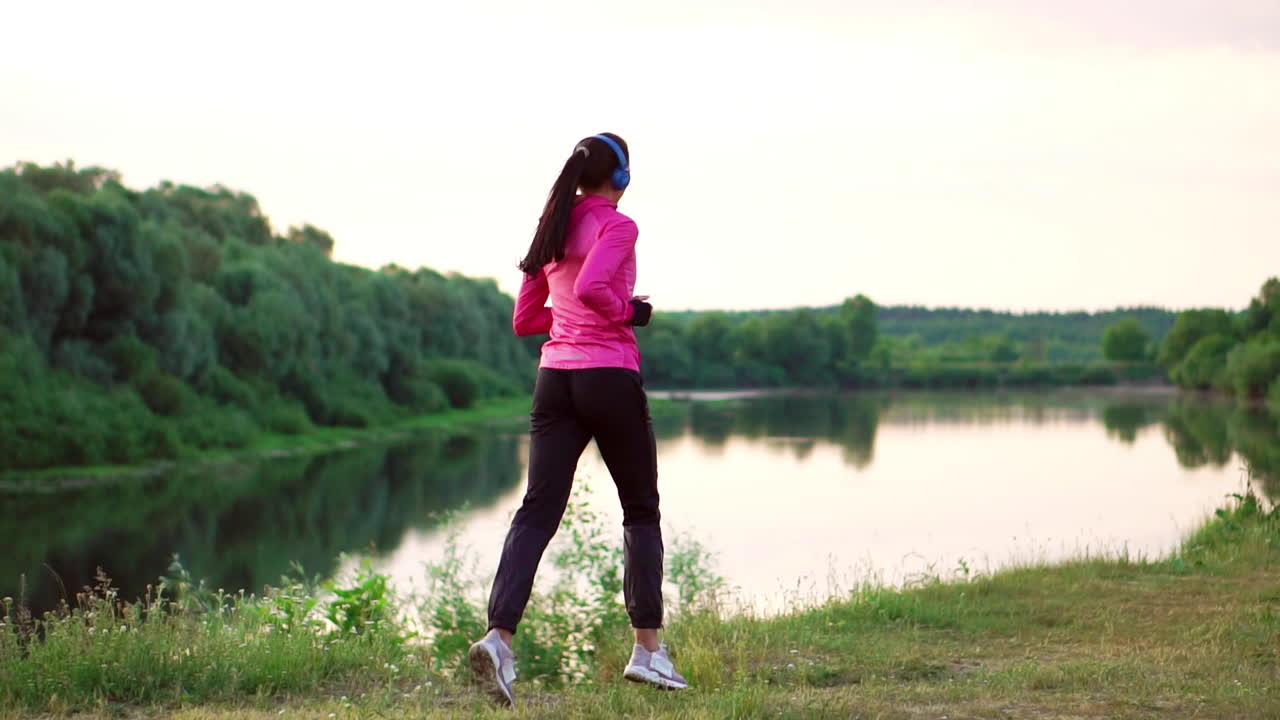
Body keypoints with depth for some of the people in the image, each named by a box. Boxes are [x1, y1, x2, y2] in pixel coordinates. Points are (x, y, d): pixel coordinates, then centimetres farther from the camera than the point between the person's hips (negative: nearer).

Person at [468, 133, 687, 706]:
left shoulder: (553, 229, 15)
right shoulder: (617, 226, -6)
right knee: (641, 511, 9)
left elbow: (523, 320, 18)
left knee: (537, 511, -2)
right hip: (610, 375, -5)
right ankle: (649, 649, 11)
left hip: (555, 378, 5)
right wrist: (627, 311, -7)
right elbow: (590, 288, -24)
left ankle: (498, 634, -20)